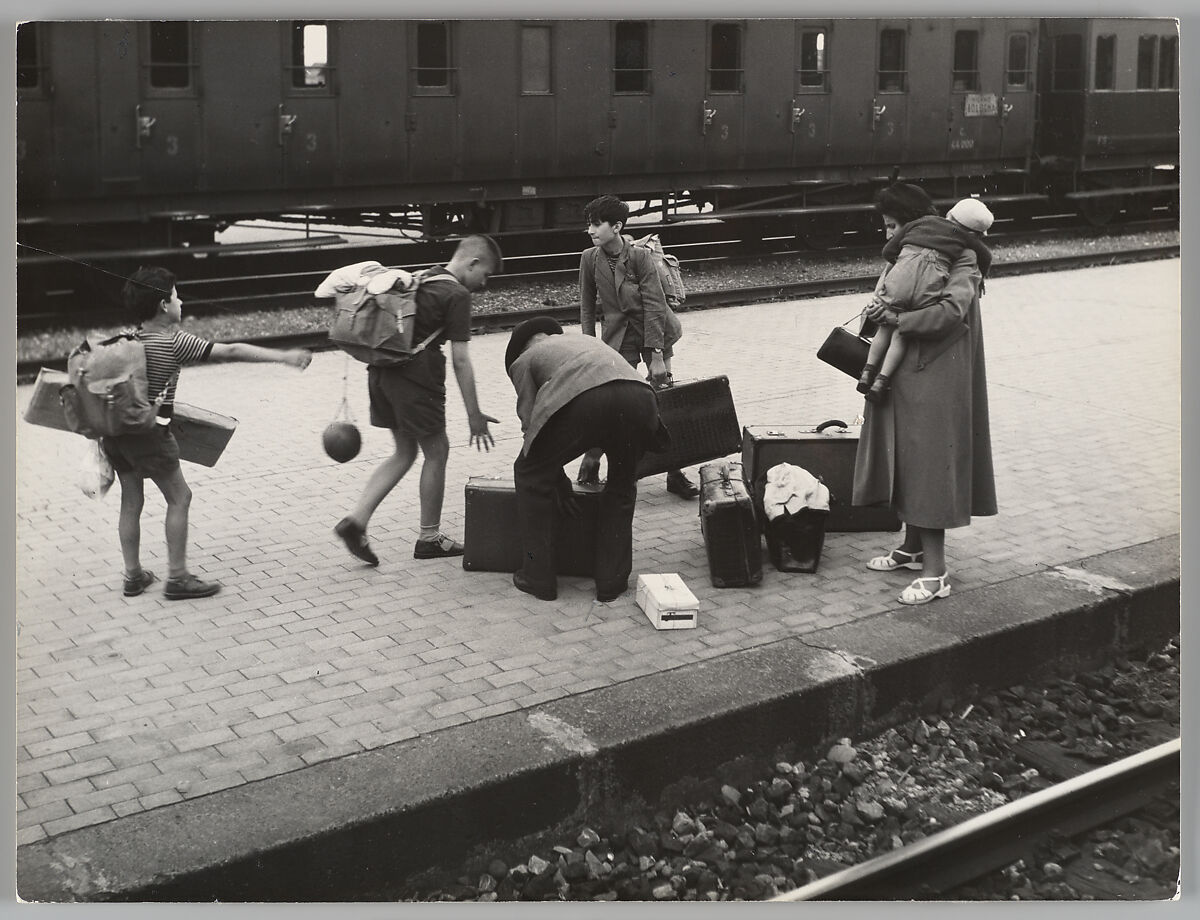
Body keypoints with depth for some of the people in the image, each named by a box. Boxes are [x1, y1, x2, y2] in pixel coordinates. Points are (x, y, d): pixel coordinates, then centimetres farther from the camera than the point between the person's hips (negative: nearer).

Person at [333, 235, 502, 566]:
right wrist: (474, 415, -11)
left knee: (404, 452, 18)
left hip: (382, 373, 8)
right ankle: (429, 538, 18)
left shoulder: (421, 279, 16)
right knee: (437, 452, 8)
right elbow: (460, 360, -13)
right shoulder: (457, 295, -10)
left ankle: (356, 520, 6)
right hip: (416, 379, -8)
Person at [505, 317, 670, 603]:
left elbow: (532, 424, 24)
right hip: (639, 395, 5)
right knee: (621, 485, 27)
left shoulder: (524, 360, 28)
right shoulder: (587, 341, 43)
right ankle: (612, 582, 27)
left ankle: (538, 578, 22)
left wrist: (560, 483, 31)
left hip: (583, 402, -4)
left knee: (531, 474, 19)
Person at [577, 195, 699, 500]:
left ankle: (675, 476, 11)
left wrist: (656, 356, -17)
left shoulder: (640, 256, -13)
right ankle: (589, 470, 5)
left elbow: (654, 306, -14)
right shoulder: (589, 258, -4)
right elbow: (587, 307, 4)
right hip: (616, 339, 1)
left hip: (652, 332, -1)